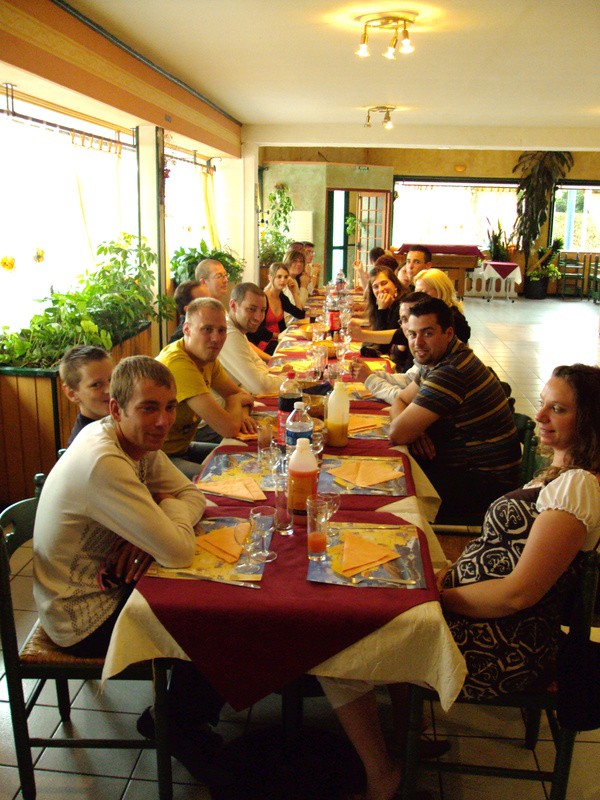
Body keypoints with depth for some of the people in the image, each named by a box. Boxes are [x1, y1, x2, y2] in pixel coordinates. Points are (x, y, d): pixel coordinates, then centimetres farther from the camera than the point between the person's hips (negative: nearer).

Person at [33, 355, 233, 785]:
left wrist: (149, 534, -18)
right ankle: (174, 725, 23)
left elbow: (192, 495, 2)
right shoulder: (103, 463, -33)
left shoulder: (139, 440, -4)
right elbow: (179, 552, -34)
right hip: (83, 616, -8)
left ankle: (178, 713, 25)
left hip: (110, 584, 8)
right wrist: (171, 505, -12)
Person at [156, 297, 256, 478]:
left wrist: (242, 414, -12)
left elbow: (240, 394, 12)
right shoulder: (178, 363, -28)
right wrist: (236, 402, -9)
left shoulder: (206, 355, 1)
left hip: (182, 447, 9)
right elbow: (228, 428, -31)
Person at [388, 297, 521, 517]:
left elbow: (397, 433, -27)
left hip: (485, 481, -9)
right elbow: (400, 401, 12)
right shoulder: (435, 359, 5)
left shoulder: (451, 372, -28)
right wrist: (413, 429, -10)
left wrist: (411, 431, -3)